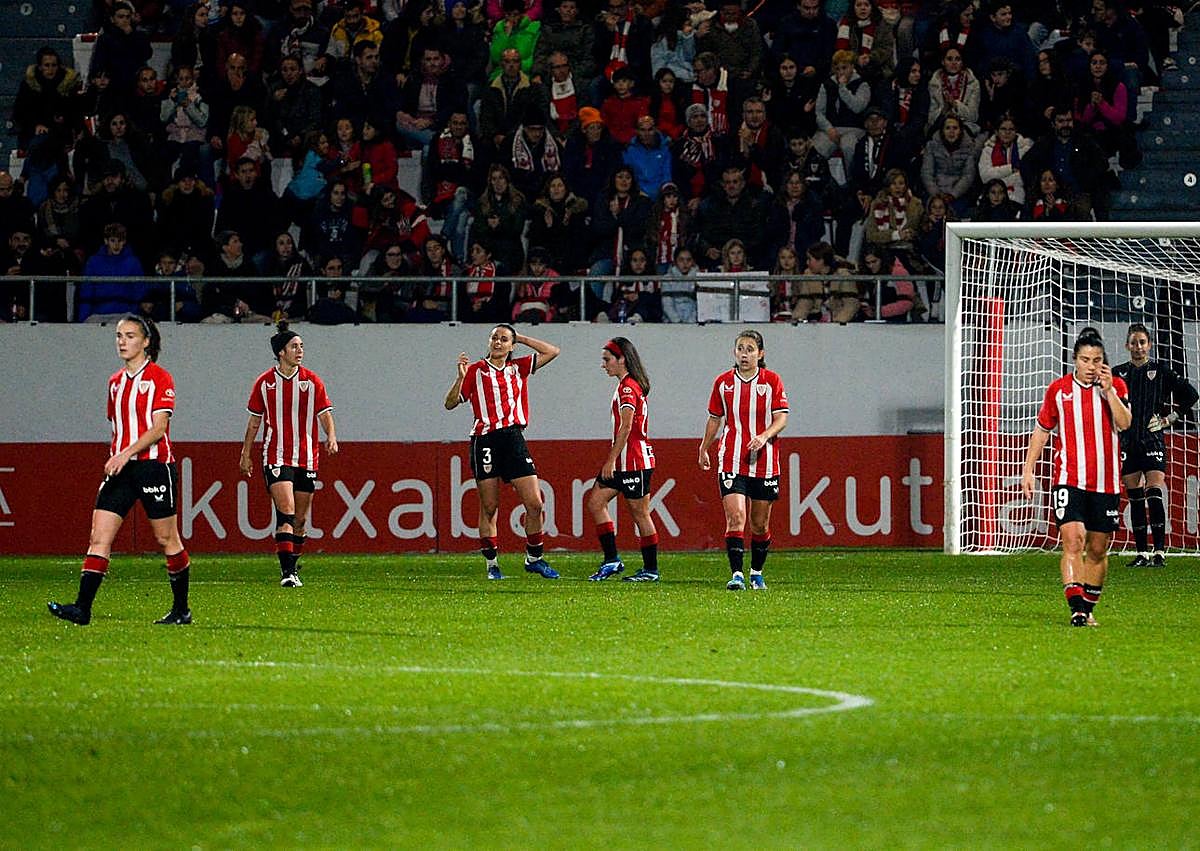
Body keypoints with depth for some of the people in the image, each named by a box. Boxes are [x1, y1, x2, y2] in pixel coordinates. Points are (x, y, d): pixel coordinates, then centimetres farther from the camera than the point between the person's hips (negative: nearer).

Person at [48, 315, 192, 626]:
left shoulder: (159, 378, -5)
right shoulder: (116, 382, 15)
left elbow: (158, 428, -14)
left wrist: (127, 453, -23)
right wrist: (115, 458, 17)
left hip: (154, 464, -6)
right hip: (121, 469, 6)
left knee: (167, 539, 3)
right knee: (99, 537, -6)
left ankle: (181, 609, 15)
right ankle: (82, 607, -13)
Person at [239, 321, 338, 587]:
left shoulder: (312, 381, 3)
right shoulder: (265, 383, 2)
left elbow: (325, 414, 0)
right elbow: (255, 420, 12)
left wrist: (331, 436, -20)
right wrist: (246, 454, 12)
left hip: (307, 458, 2)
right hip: (276, 458, -2)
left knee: (301, 520, 8)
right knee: (286, 514, -16)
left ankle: (293, 567, 23)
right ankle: (287, 572, -20)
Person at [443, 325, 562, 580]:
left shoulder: (518, 368, 13)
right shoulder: (475, 370, 4)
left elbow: (552, 352, 16)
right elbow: (450, 403, 3)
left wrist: (520, 338, 14)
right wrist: (461, 377, -12)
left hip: (514, 437, 3)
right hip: (485, 440, -3)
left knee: (534, 503, -3)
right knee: (489, 507, 1)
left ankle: (535, 558, 11)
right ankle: (492, 564, 10)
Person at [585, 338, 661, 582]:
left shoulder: (628, 387, -15)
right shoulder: (626, 385, 15)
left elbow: (626, 427, -21)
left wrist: (611, 460, -19)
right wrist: (611, 461, 21)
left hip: (634, 460, -10)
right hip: (624, 461, 10)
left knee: (640, 513, -2)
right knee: (595, 502, 7)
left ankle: (651, 569, 5)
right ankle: (611, 560, 7)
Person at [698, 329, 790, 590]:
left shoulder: (772, 381, 0)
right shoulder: (723, 382, 5)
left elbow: (781, 418, -5)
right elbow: (714, 418, 17)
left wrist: (764, 436, -23)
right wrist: (704, 449, 22)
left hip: (764, 462, 0)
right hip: (731, 460, 0)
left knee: (760, 524, 8)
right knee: (735, 517, -15)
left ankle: (756, 573, 26)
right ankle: (736, 574, -18)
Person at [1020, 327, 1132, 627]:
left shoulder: (1116, 386, 4)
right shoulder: (1058, 389, 3)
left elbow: (1124, 423, -10)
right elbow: (1042, 430, 13)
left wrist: (1108, 390, -16)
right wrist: (1028, 470, 8)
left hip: (1106, 483, 2)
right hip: (1068, 480, -2)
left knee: (1097, 550, 8)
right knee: (1073, 540, -19)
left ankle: (1088, 607, 24)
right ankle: (1076, 608, -27)